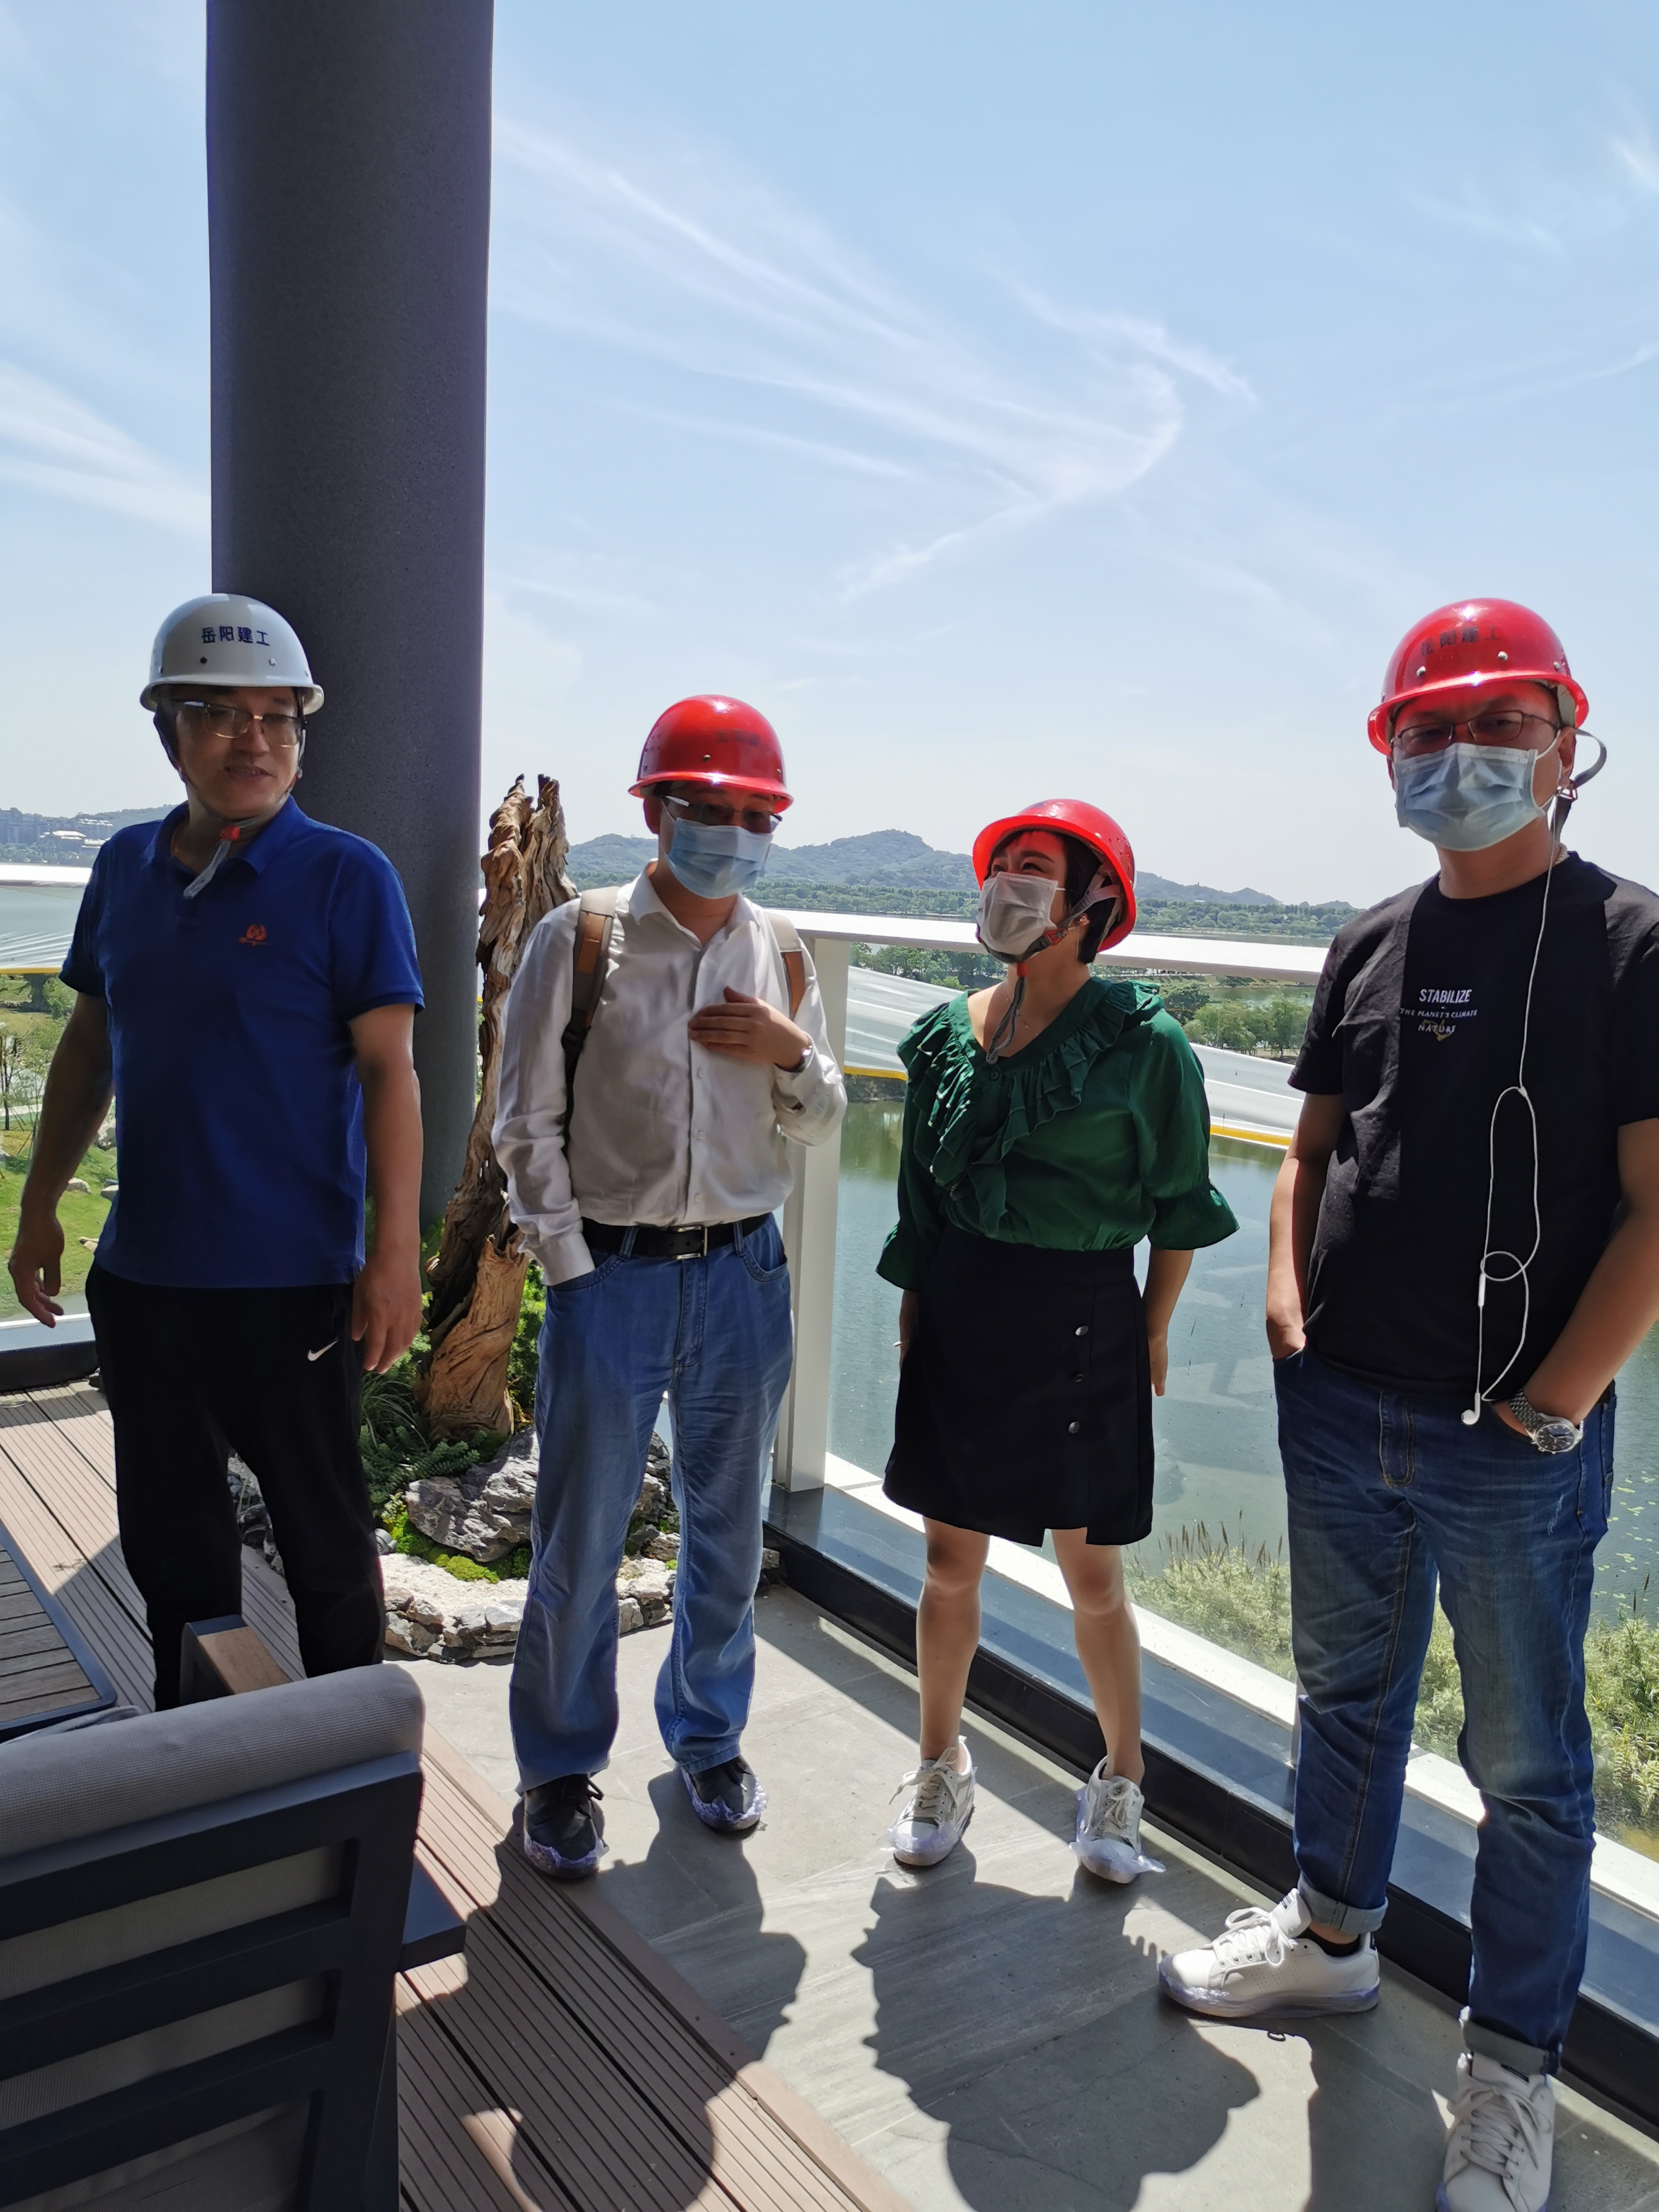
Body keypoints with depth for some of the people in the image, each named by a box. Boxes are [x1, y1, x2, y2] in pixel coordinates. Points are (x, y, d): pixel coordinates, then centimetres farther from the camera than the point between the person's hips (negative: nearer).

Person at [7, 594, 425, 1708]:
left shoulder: (345, 876, -10)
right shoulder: (126, 867, 7)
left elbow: (390, 1070, -13)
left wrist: (397, 1255, -16)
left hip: (293, 1280, -5)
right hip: (142, 1272, 6)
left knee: (323, 1533, 10)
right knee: (167, 1534, 17)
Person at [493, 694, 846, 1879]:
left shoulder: (783, 956, 5)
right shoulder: (578, 940, -5)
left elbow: (822, 1125, 11)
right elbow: (528, 1126, -5)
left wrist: (794, 1054, -10)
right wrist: (572, 1273, -9)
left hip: (744, 1273, 3)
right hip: (610, 1276, -3)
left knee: (728, 1530, 16)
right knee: (579, 1544, 7)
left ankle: (709, 1735, 38)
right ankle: (563, 1768, 28)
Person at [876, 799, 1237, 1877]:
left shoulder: (1141, 1038, -9)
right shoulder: (950, 1031, 3)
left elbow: (1178, 1203, -1)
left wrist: (1152, 1332, -1)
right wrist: (914, 1306, 11)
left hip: (1081, 1315, -3)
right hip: (959, 1311, 4)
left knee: (1094, 1578, 7)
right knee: (951, 1563, 12)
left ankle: (1121, 1780, 31)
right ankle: (942, 1767, 33)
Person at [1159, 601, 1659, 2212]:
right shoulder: (1371, 947, 8)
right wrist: (1288, 1291, 1)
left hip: (1511, 1437, -5)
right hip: (1340, 1413, 5)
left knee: (1525, 1760, 11)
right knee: (1345, 1693, 22)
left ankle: (1512, 2064, 29)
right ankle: (1331, 1932, 43)